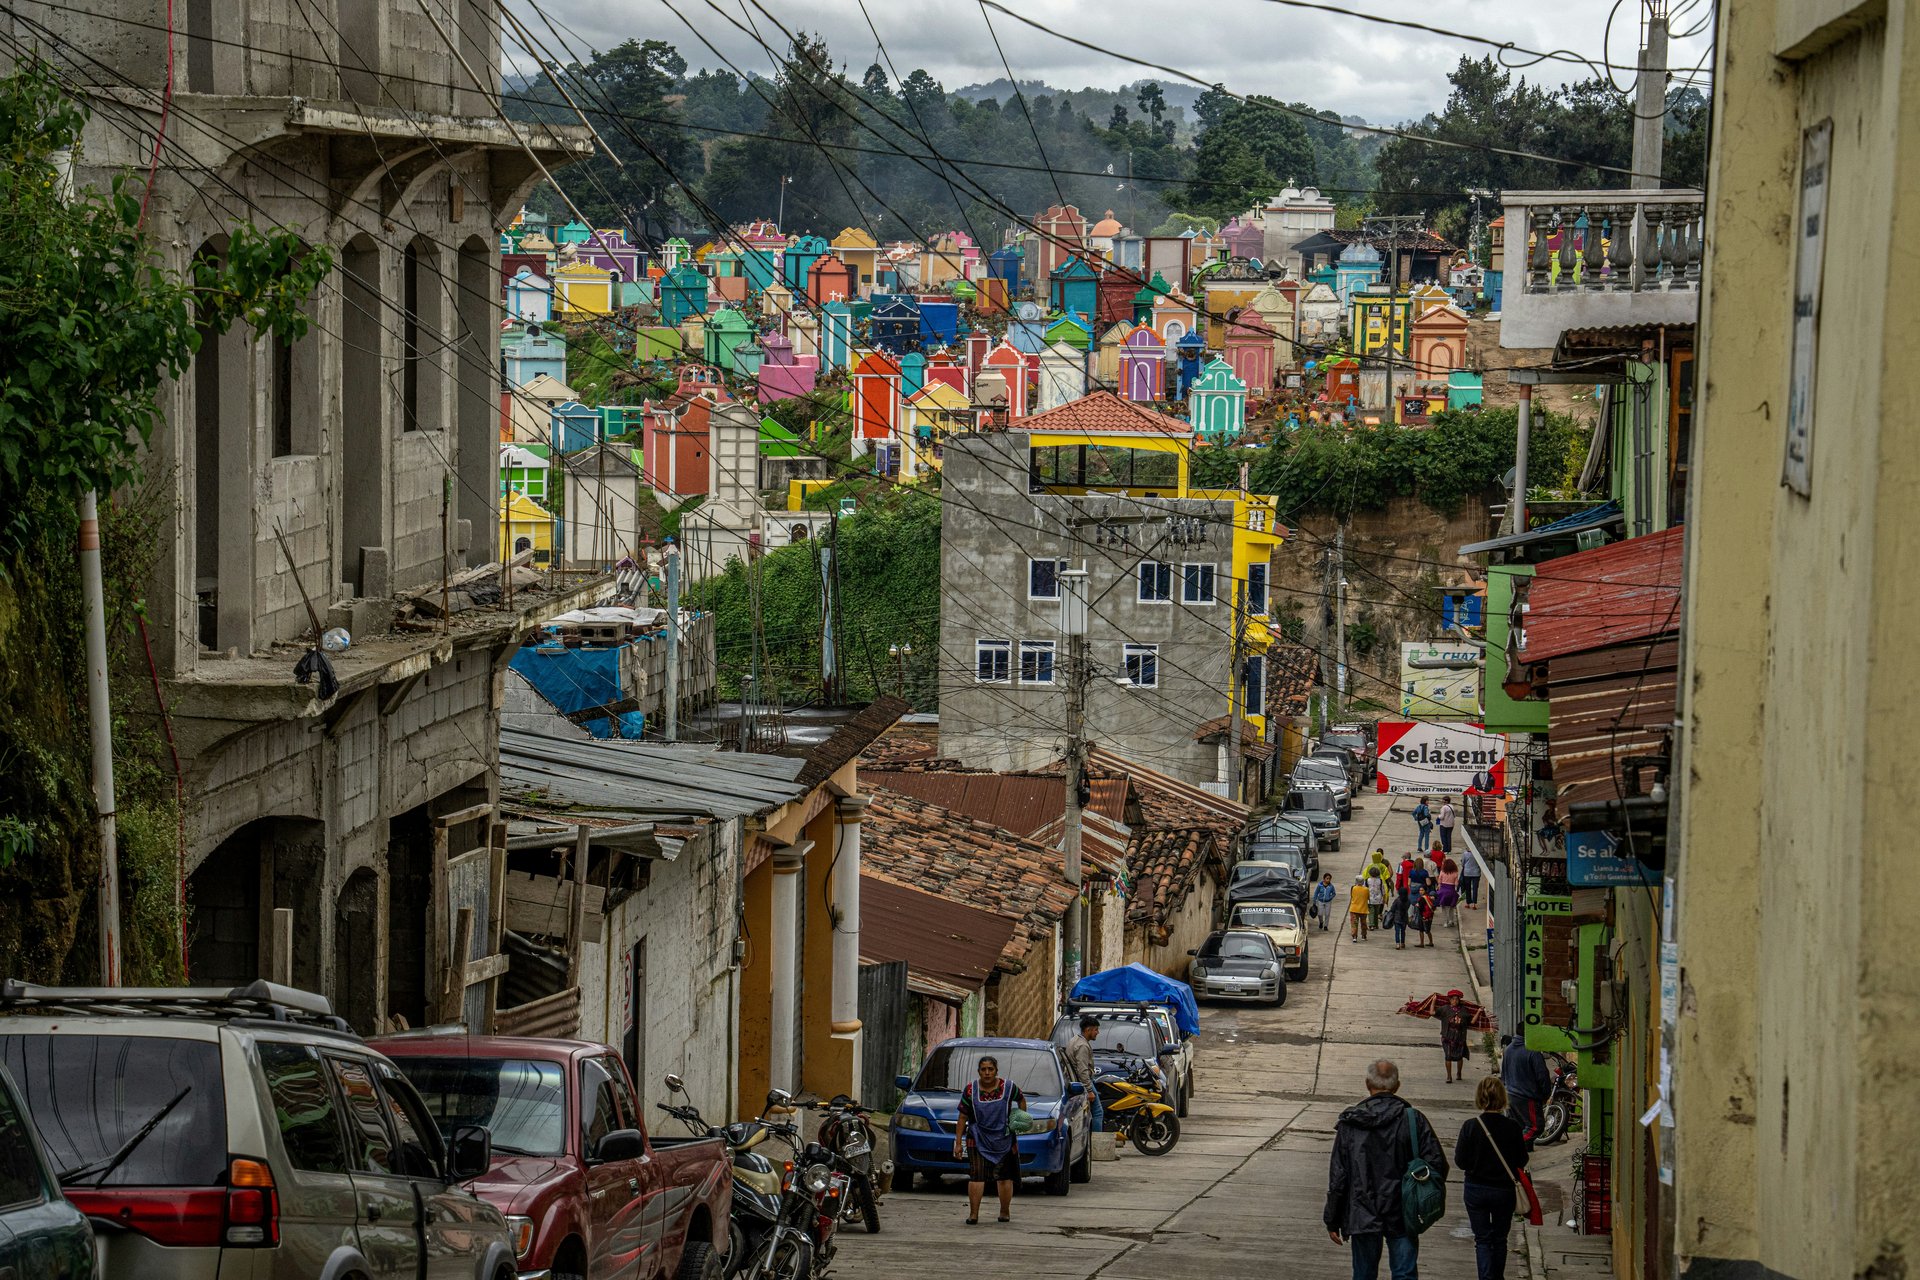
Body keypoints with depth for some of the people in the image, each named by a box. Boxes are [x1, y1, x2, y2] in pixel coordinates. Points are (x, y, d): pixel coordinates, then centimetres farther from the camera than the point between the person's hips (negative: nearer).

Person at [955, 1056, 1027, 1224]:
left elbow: (1021, 1099, 19)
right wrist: (958, 1143, -2)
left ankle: (1005, 1212, 18)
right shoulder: (970, 1091, -2)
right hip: (978, 1139, -1)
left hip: (1003, 1139, 1)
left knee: (1004, 1177, 4)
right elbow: (963, 1118, 0)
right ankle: (973, 1214, -10)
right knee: (976, 1176, -12)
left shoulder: (1008, 1087, -2)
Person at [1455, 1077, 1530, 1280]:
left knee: (1482, 1239, 6)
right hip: (1504, 1190, 1)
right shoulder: (1512, 1128, -13)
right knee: (1500, 1239, 17)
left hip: (1476, 1190, -1)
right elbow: (1522, 1161, -4)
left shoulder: (1470, 1127, -15)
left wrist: (1457, 1148, 9)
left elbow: (1461, 1162, -10)